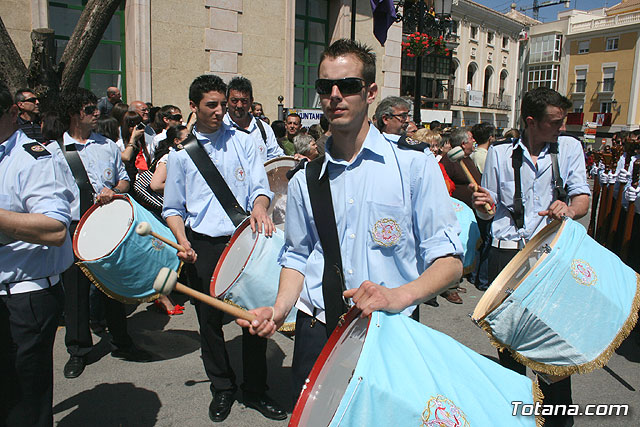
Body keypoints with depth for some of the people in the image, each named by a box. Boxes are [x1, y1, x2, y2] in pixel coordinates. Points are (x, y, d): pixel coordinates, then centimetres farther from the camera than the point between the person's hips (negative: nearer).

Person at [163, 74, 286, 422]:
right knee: (209, 320, 11)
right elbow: (173, 208, 9)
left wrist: (259, 206, -23)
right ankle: (222, 388, 31)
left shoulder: (242, 141, 6)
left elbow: (260, 186, 0)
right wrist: (183, 241, -8)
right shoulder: (180, 152, 6)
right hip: (203, 245, 1)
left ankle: (256, 390, 24)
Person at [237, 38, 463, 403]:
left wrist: (400, 295, -26)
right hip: (317, 332, 3)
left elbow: (449, 261, -8)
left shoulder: (416, 165, -5)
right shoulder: (305, 180, 5)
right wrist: (280, 309, -5)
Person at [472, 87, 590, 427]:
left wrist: (569, 209, -22)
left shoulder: (570, 148, 9)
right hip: (507, 254, 0)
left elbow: (582, 197, 2)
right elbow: (488, 211, 10)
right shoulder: (499, 153, 6)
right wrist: (484, 206, -14)